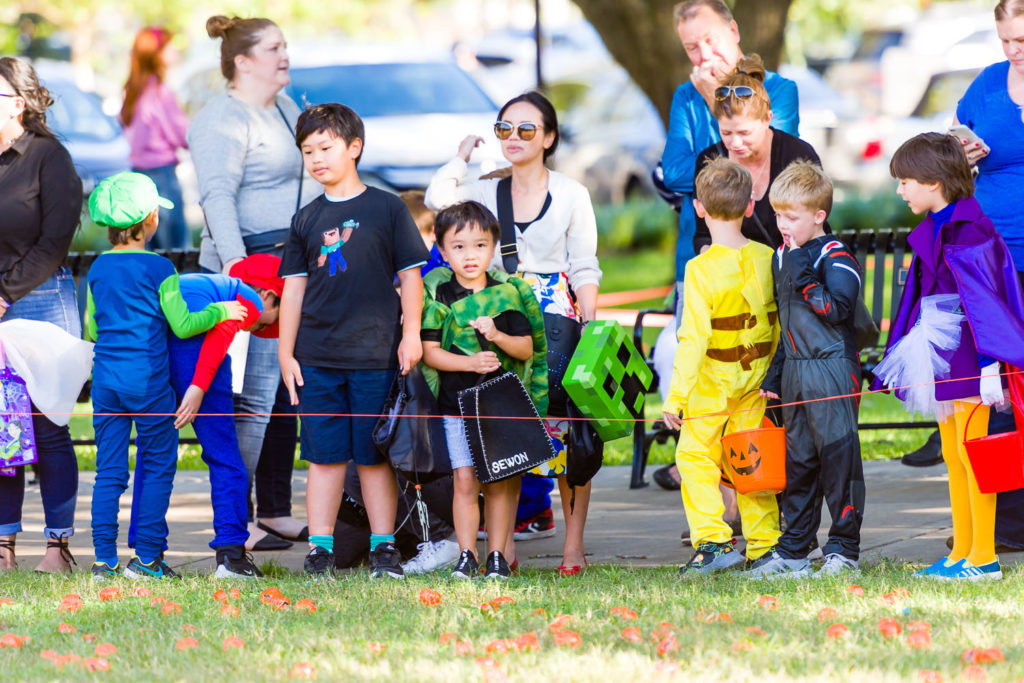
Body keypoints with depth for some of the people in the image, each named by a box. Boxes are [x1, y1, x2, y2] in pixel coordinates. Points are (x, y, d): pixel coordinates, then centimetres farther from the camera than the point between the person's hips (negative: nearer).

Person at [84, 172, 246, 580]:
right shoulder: (158, 269, -9)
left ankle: (104, 559, 3)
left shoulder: (98, 269, 7)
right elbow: (182, 326, -7)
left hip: (106, 377, 5)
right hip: (147, 381, -5)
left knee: (109, 469, 6)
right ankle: (147, 558, 2)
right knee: (158, 465, 5)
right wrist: (221, 311, 7)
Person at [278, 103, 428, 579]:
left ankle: (383, 546, 9)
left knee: (375, 456, 2)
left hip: (377, 356, -2)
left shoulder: (386, 208, 2)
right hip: (317, 359, 2)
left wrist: (411, 335, -4)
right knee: (324, 456, 3)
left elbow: (410, 275, 3)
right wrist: (285, 354, 8)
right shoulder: (306, 220, 9)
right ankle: (320, 548, 7)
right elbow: (294, 288, 12)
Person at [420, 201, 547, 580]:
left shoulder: (507, 293, 3)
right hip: (456, 404, -1)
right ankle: (467, 556, 3)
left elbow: (527, 348, 2)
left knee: (500, 482, 3)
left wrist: (499, 336, -17)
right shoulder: (439, 295, -1)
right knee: (465, 480, -4)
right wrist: (470, 363, -16)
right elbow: (429, 351, -3)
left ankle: (497, 555, 11)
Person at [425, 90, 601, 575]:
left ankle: (573, 546, -2)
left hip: (558, 321, -2)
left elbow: (584, 270, 4)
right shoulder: (487, 193, 9)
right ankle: (503, 547, 2)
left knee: (566, 426, -7)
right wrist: (463, 155, -2)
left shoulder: (571, 195, 5)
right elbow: (437, 197, -12)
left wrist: (589, 330, -7)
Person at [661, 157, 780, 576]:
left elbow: (693, 337, -20)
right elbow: (778, 324, 7)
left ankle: (713, 541, -5)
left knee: (695, 455, 5)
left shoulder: (702, 269, -18)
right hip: (757, 376, 5)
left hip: (713, 380, -5)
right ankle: (764, 545, 15)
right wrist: (774, 375, 20)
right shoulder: (766, 259, -2)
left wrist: (676, 396, -17)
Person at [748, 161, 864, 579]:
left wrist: (804, 276, -22)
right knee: (798, 460, 11)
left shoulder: (835, 257, -9)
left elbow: (837, 309, -21)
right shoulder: (782, 258, 14)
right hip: (795, 372, 8)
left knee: (838, 456, -5)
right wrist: (774, 375, 18)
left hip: (832, 369, -8)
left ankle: (844, 549, 1)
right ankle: (793, 552, 16)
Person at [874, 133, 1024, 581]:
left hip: (965, 355, -9)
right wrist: (900, 361, 21)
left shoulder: (968, 231, -15)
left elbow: (983, 300, -19)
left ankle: (983, 557, -3)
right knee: (953, 454, 11)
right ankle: (962, 552, 17)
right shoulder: (931, 231, 13)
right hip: (939, 358, 9)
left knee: (970, 451, -7)